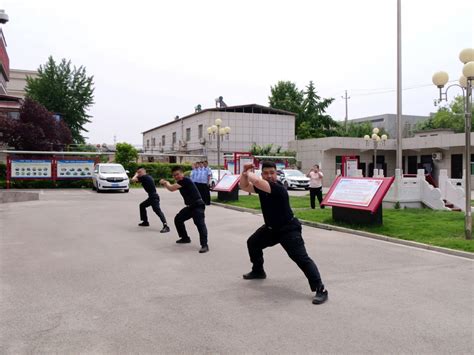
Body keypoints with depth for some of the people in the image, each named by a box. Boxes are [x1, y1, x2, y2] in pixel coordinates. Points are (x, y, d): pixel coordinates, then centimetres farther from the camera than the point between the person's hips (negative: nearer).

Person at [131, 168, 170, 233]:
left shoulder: (144, 177, -9)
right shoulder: (148, 177, 19)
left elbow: (133, 180, -13)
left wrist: (136, 175, 7)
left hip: (154, 197, -10)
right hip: (152, 197, 10)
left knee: (157, 210, -22)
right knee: (142, 205, 25)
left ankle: (165, 226, -35)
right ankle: (145, 222, 31)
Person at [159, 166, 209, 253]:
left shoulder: (185, 180, -19)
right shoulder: (180, 182, 12)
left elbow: (171, 188, -22)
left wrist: (165, 183, -2)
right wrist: (165, 183, -2)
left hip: (198, 205, -10)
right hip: (190, 206, 10)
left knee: (200, 223, -24)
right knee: (178, 219, 18)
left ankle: (204, 245, -30)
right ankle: (185, 238, 31)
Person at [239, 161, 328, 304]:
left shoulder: (278, 188, -29)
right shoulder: (262, 186, -1)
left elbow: (257, 181, -42)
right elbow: (244, 186, 7)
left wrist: (249, 173, -21)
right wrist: (245, 173, -12)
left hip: (288, 229, -9)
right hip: (271, 228, 9)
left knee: (301, 258, -18)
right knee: (252, 242, 22)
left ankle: (320, 289, -19)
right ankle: (258, 271, 42)